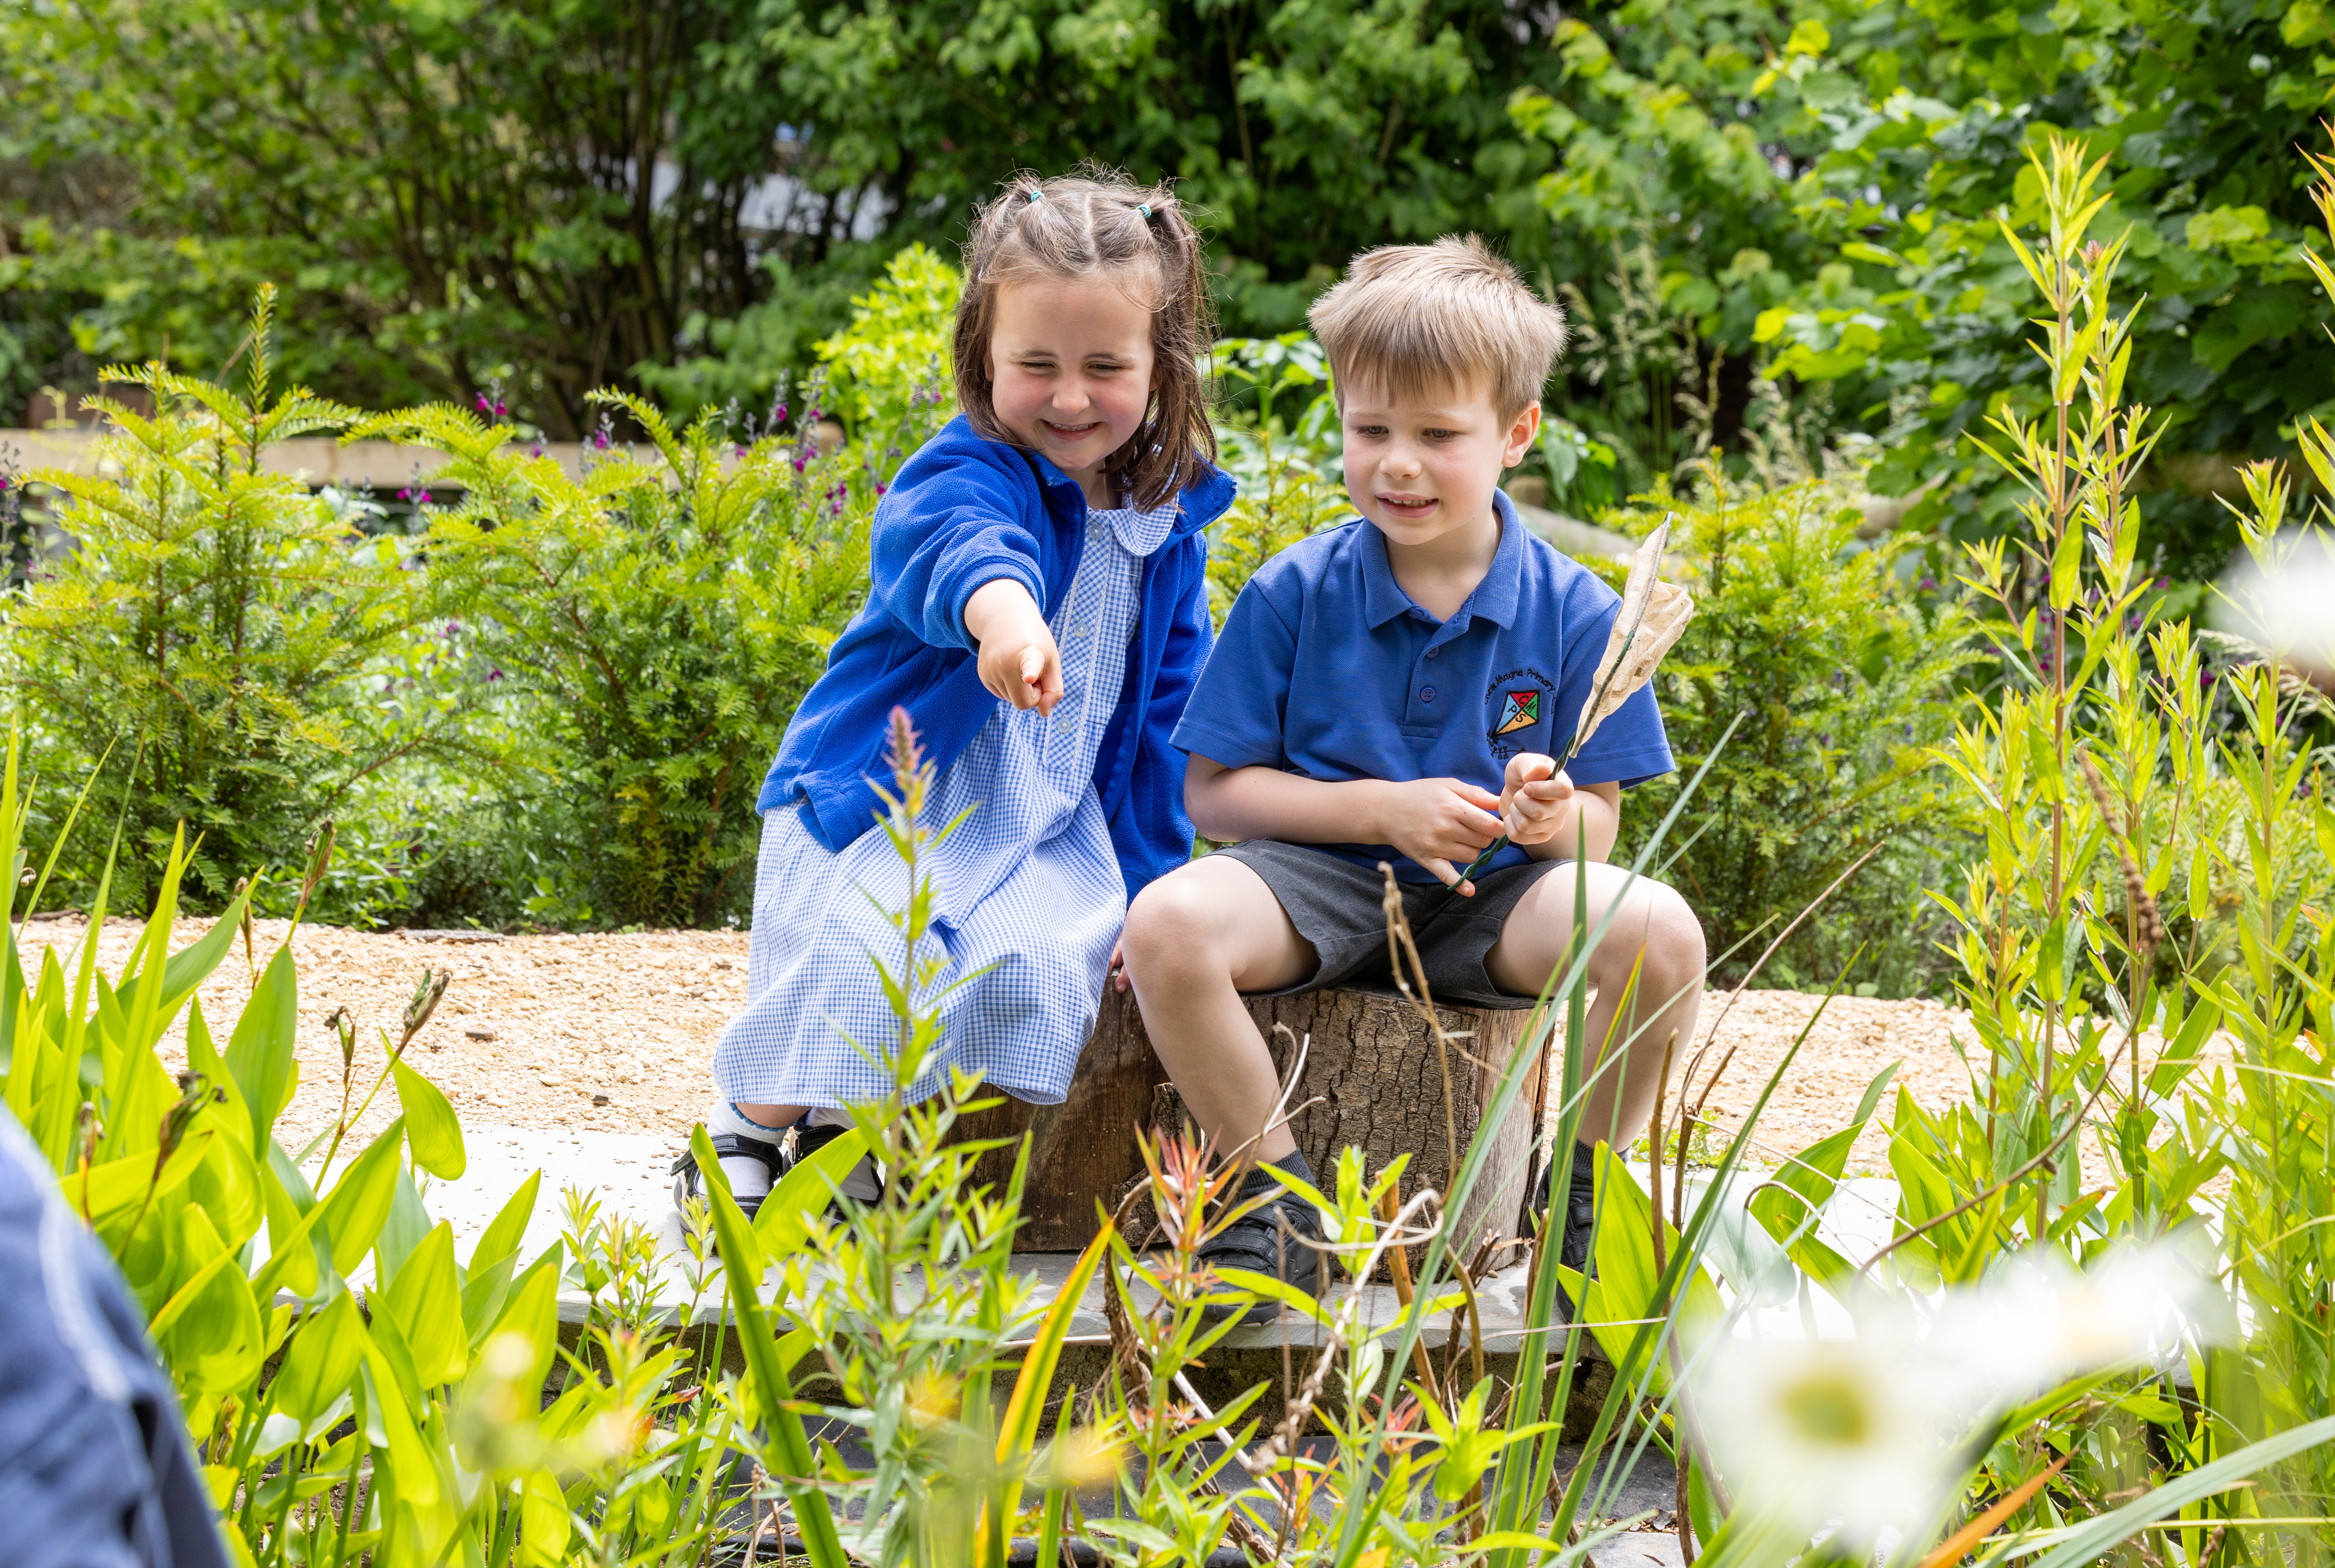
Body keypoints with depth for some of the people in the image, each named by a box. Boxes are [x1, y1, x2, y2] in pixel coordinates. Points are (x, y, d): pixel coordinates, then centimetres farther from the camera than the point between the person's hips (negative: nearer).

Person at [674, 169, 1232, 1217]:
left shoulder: (1166, 518, 5)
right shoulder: (966, 473, -14)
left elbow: (1166, 711, 15)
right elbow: (954, 540, -41)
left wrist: (1146, 885, 11)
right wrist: (998, 600, -65)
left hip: (1047, 825, 4)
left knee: (1038, 966, -23)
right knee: (851, 965, -28)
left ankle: (847, 1132, -1)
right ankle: (750, 1125, 1)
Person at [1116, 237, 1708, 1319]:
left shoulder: (1575, 612, -1)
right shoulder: (1295, 592, -3)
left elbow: (1600, 820, 2)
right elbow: (1214, 792, -2)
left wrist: (1557, 817, -24)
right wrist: (1386, 810, -14)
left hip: (1491, 899, 1)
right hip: (1321, 876, -1)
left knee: (1659, 934, -29)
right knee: (1166, 927, -33)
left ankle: (1573, 1197, -4)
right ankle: (1278, 1205, -12)